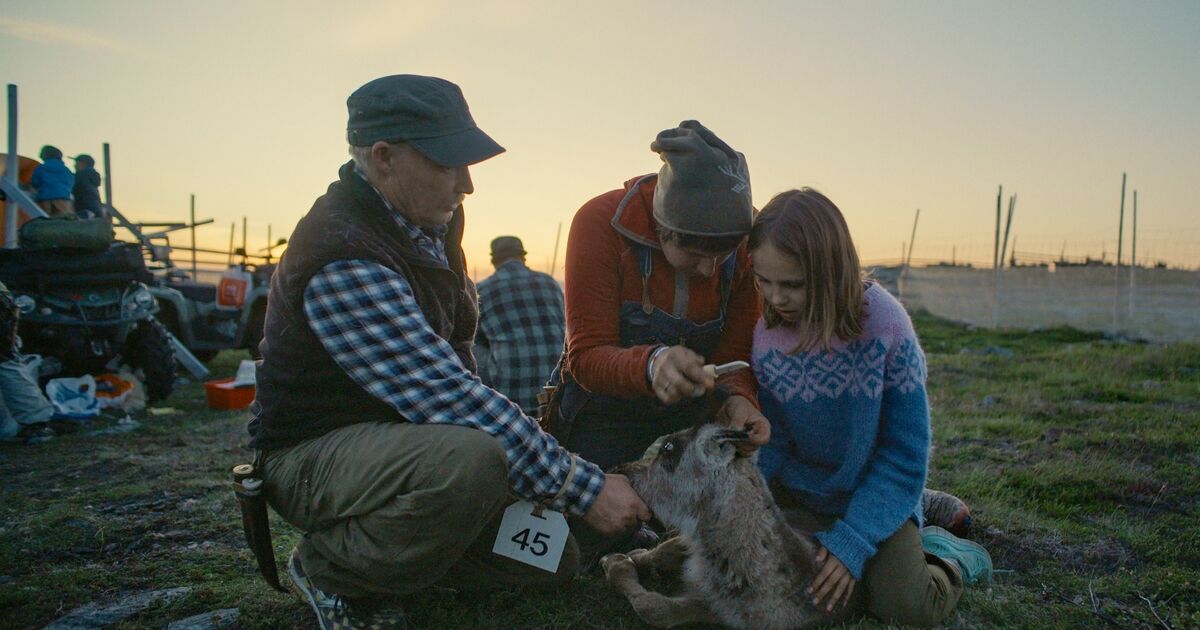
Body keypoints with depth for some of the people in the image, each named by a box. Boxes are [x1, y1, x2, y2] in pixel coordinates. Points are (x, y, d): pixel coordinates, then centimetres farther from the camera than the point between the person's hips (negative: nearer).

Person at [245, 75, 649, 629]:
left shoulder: (430, 218, 1)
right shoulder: (342, 263, -29)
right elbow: (449, 397, -35)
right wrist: (584, 488, -32)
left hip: (402, 429, 8)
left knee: (552, 557, -1)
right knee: (470, 457, -39)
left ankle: (386, 542, 16)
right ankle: (329, 571, -10)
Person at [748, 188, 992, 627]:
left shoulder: (884, 323, -24)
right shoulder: (765, 333, -16)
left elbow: (905, 453, -17)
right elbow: (773, 441, -6)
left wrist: (852, 541, -23)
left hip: (876, 492, -4)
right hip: (797, 488, 4)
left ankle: (945, 556, 16)